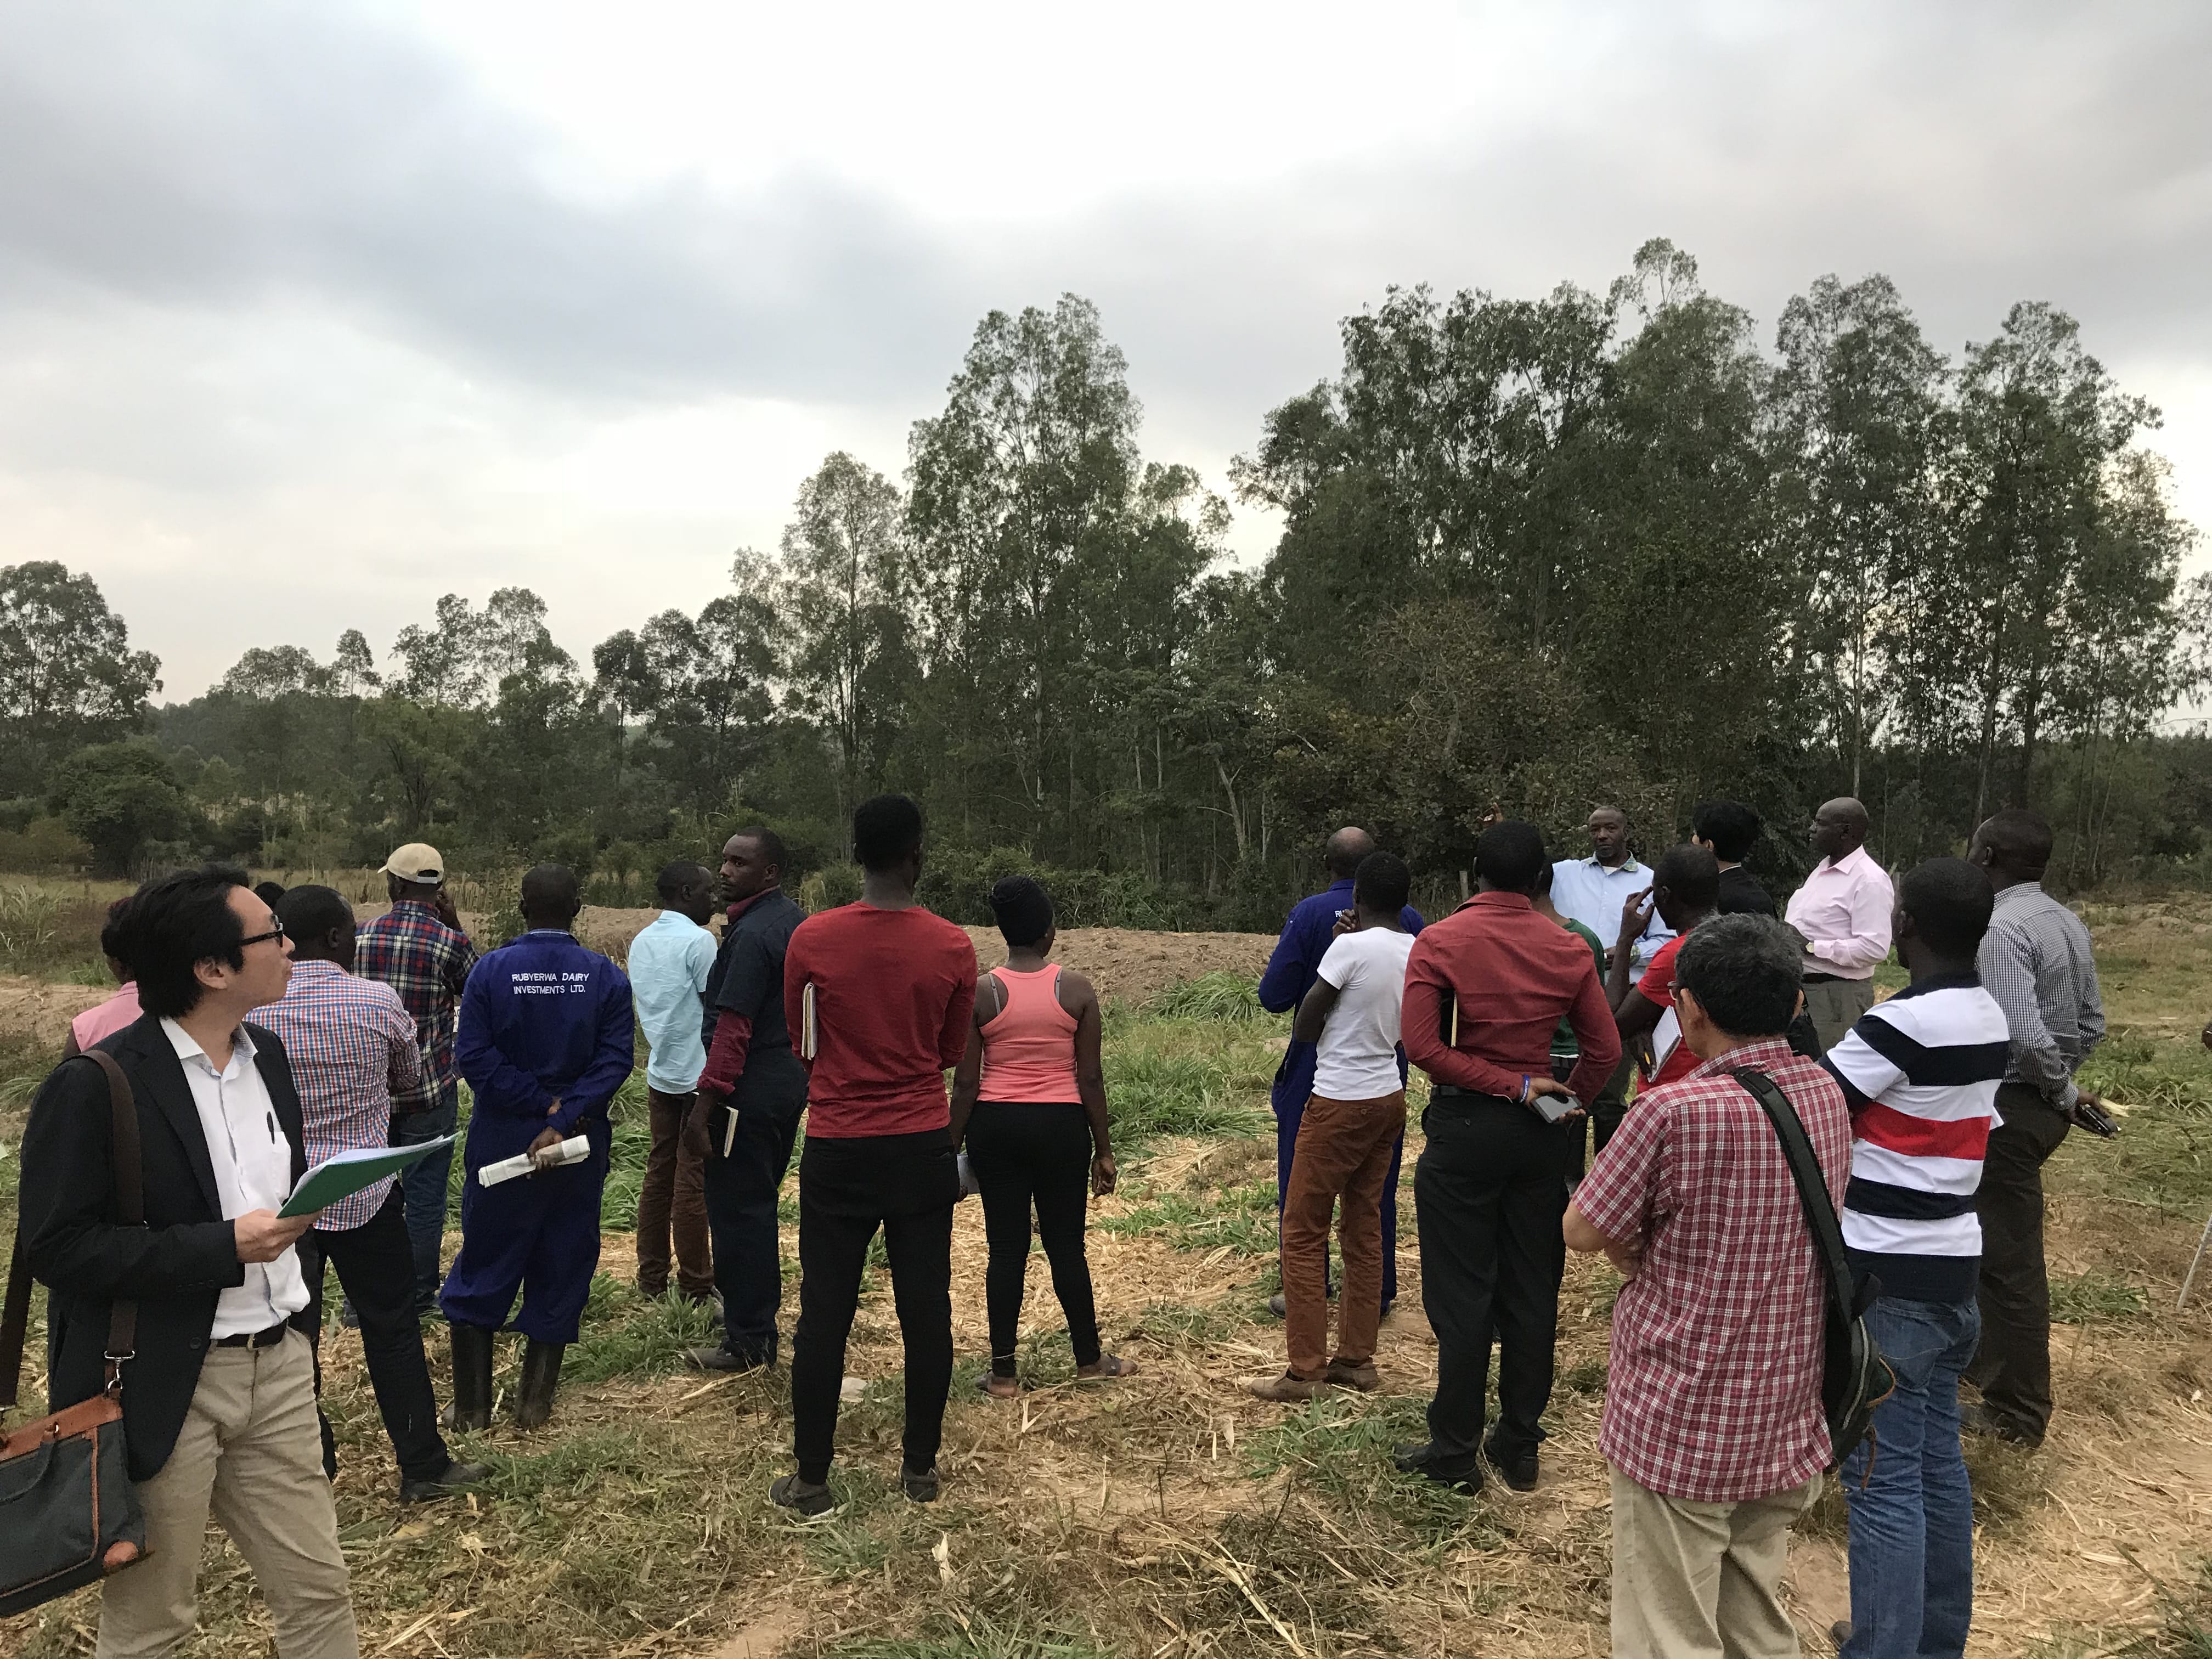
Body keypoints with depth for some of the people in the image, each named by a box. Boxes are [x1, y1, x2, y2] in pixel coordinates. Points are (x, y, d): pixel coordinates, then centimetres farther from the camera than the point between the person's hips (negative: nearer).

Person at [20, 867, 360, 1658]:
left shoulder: (267, 1054, 6)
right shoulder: (92, 1086, -16)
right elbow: (58, 1247, -17)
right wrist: (225, 1247, -22)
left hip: (278, 1366, 6)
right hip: (162, 1383, -5)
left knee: (319, 1592, 13)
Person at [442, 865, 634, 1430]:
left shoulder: (490, 970, -8)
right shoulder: (607, 977, -6)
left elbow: (473, 1056, -14)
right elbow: (615, 1060, -15)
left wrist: (544, 1104, -11)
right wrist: (563, 1117, -18)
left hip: (499, 1143, 0)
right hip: (580, 1148, 1)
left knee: (482, 1271, 13)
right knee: (561, 1269, 12)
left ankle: (472, 1406, 19)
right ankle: (534, 1402, 19)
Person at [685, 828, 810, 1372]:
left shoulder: (752, 934, -19)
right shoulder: (796, 921, 10)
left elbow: (733, 1026, -23)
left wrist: (706, 1102, -21)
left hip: (750, 1088, -10)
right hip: (791, 1078, 10)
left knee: (737, 1212, 0)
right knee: (759, 1203, 21)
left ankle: (748, 1342, 8)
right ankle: (758, 1312, 35)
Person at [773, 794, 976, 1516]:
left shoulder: (811, 940, -9)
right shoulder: (952, 947, -7)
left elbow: (801, 1041, 5)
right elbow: (951, 1052, 6)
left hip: (836, 1152, 0)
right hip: (923, 1150, 1)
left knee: (824, 1317, 8)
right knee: (926, 1313, 11)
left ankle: (811, 1480, 16)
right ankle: (921, 1467, 21)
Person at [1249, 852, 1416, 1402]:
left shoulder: (1350, 947, -18)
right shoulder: (1414, 952, 2)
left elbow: (1304, 1030, -11)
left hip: (1340, 1104, -8)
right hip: (1388, 1099, 8)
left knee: (1302, 1233, 2)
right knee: (1363, 1229, 15)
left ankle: (1306, 1371, 5)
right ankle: (1357, 1359, 22)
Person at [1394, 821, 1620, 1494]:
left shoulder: (1439, 943, -9)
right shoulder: (1567, 949, 1)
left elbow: (1422, 1046, -18)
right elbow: (1605, 1049, 1)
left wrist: (1509, 1084, -13)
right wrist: (1566, 1104, 11)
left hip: (1464, 1127, -3)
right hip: (1539, 1134, 4)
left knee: (1462, 1295, 5)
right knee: (1531, 1291, 13)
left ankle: (1455, 1451, 13)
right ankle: (1519, 1446, 23)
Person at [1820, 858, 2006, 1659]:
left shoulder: (1902, 1022, -20)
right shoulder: (1991, 1018, 8)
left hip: (1887, 1282, -9)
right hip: (1953, 1270, 9)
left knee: (1883, 1481, -2)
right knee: (1938, 1463, 18)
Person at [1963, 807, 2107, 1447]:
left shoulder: (2000, 928, -22)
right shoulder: (2067, 922, 8)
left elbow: (2022, 1033, -28)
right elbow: (2091, 1024, 13)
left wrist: (2063, 1092, -12)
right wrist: (2057, 1088, 13)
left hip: (2007, 1110, -10)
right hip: (2036, 1103, 10)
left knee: (2009, 1256, 2)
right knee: (1996, 1240, 24)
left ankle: (2018, 1411, 14)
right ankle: (1985, 1357, 40)